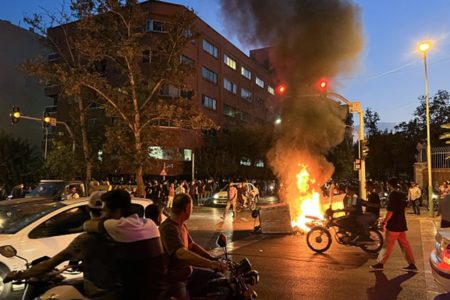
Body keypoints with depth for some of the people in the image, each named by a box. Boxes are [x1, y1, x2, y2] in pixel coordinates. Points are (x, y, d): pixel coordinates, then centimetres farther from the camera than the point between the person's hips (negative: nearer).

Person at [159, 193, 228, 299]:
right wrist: (212, 264, -45)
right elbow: (182, 254, -39)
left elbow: (192, 246, 11)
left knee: (216, 278, 11)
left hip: (186, 270, 9)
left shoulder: (182, 225, 6)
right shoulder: (169, 228, -26)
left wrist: (214, 260, -1)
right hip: (172, 276, -8)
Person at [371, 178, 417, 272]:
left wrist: (384, 222, -16)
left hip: (394, 225, -9)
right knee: (405, 244, 12)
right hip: (401, 224, 9)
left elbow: (390, 211, -21)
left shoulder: (393, 195, -16)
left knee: (387, 245, -2)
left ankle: (380, 264, 5)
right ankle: (412, 265, 15)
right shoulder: (401, 195, 11)